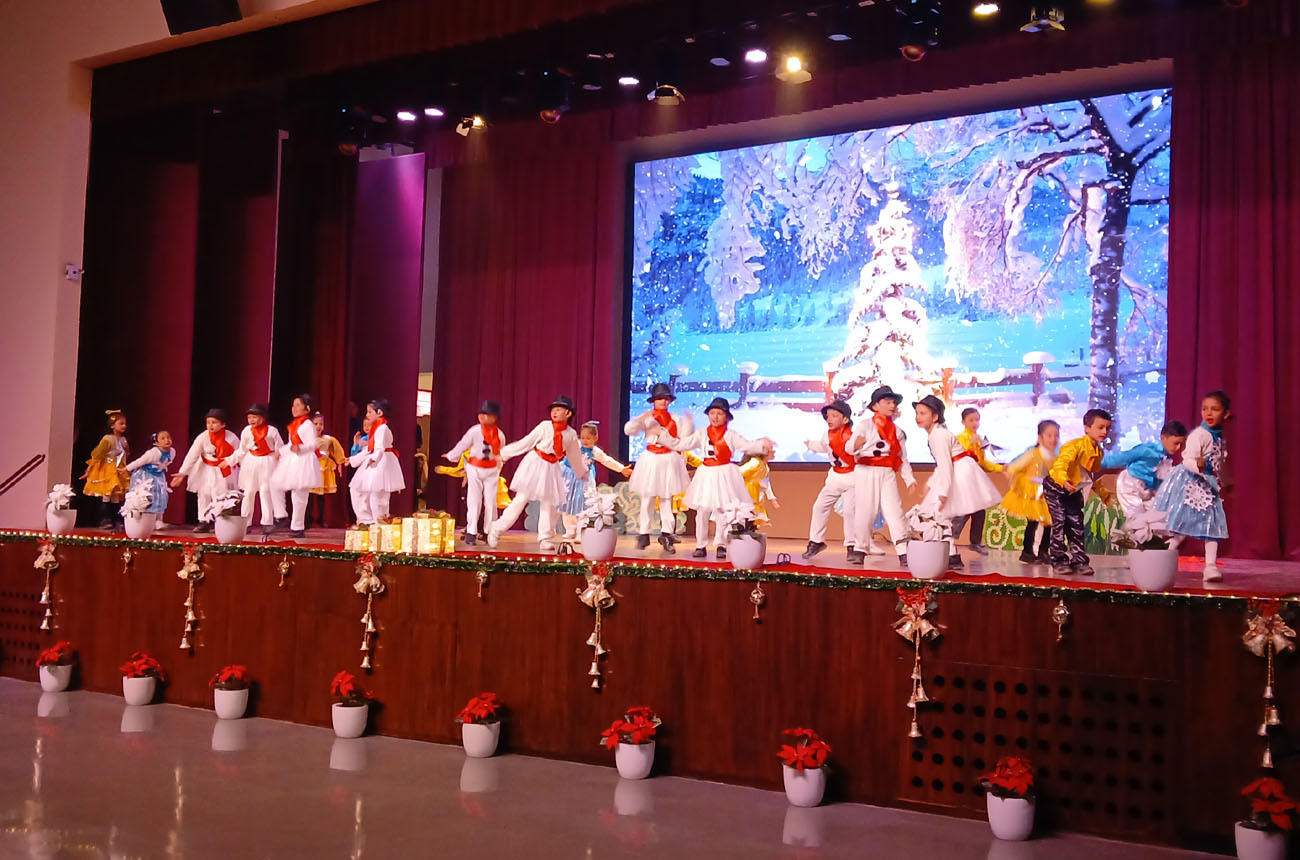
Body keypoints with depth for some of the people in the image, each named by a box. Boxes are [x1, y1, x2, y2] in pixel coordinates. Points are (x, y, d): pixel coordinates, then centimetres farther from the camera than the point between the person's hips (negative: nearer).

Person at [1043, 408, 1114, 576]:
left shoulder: (1098, 451, 2)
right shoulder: (1076, 445, -25)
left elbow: (1092, 476, 19)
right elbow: (1060, 463, -41)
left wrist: (1103, 492, 22)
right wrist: (1064, 481, -59)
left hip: (1073, 491, 8)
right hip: (1055, 486, -8)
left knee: (1076, 524, 4)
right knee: (1060, 522, -10)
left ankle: (1079, 561, 9)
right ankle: (1059, 561, -4)